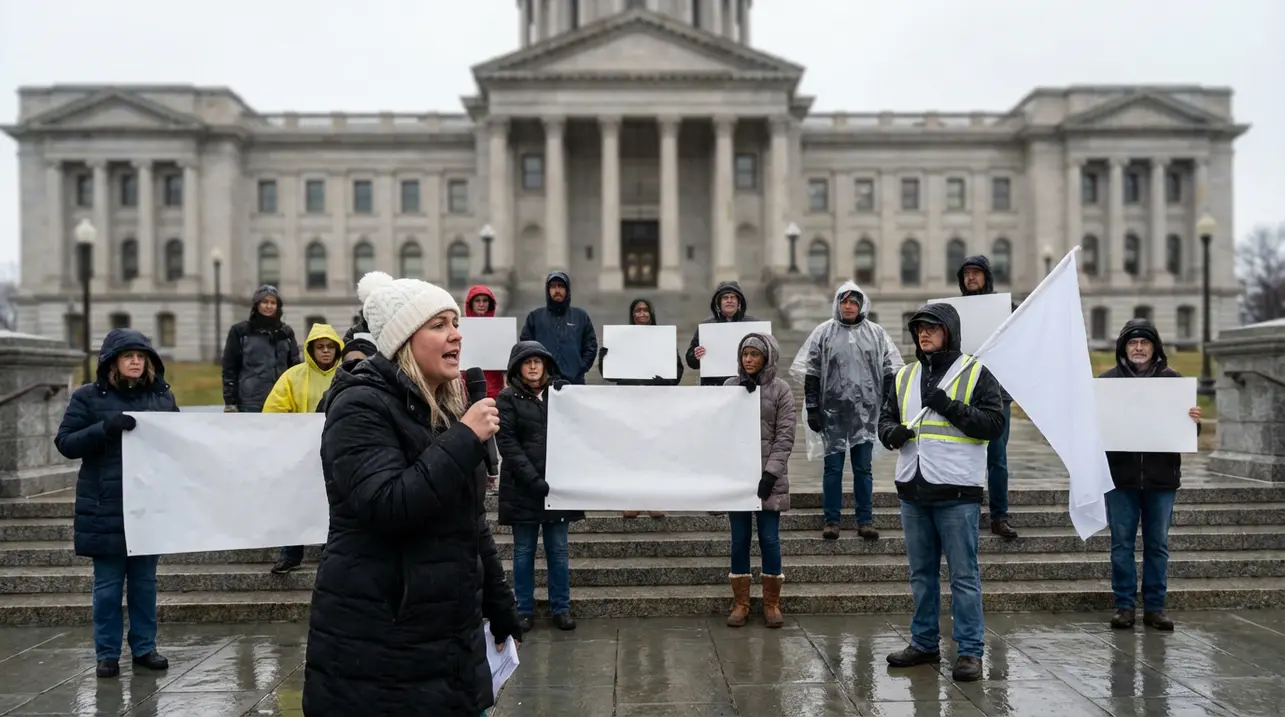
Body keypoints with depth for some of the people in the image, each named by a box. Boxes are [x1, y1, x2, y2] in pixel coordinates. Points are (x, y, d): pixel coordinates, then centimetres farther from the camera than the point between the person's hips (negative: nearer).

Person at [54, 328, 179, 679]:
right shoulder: (88, 397, -2)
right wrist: (104, 428, -21)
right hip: (106, 508, -3)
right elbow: (65, 443, -6)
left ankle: (144, 647, 22)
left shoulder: (163, 396, 7)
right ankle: (107, 653, 16)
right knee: (108, 584, 4)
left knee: (144, 580, 11)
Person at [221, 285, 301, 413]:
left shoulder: (286, 332, 12)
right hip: (251, 403, -3)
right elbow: (230, 368, 2)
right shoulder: (240, 331, 3)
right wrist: (230, 403, -4)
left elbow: (295, 366, 14)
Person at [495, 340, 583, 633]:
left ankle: (561, 607, 18)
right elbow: (507, 444, -11)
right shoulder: (508, 398, -2)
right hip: (522, 487, -2)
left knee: (558, 551, 8)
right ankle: (523, 609, 17)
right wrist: (534, 480, -20)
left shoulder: (561, 392, 6)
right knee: (524, 551, 8)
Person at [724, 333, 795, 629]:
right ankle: (740, 603, 16)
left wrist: (771, 472, -13)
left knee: (769, 539, 2)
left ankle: (772, 604, 14)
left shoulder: (780, 389, 0)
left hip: (768, 475, -2)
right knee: (739, 540, 7)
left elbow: (785, 436, -4)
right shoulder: (731, 386, 7)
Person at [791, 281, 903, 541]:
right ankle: (831, 520, 13)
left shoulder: (876, 333, 6)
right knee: (832, 467, 4)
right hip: (833, 412, -1)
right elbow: (810, 373, 2)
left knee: (863, 468, 7)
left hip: (866, 412, 1)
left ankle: (865, 520, 15)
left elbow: (890, 371, 9)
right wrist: (812, 409, -1)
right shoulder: (823, 333, 2)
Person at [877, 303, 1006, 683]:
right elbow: (886, 418, 17)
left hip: (956, 491, -5)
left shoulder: (975, 373, -1)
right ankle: (924, 643, 25)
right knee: (922, 573, 14)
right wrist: (892, 433, -5)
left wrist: (949, 406, -17)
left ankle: (970, 651, 8)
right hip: (913, 490, 5)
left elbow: (994, 423, -9)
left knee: (964, 575, 0)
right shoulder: (905, 376, 14)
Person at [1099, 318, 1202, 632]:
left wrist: (1194, 421, -15)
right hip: (1121, 476, -1)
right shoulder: (1108, 379, 2)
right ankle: (1125, 605, 14)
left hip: (1161, 477, 1)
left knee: (1158, 545, 9)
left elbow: (1188, 432, 7)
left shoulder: (1172, 379, 5)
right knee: (1122, 544, 4)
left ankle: (1154, 606, 18)